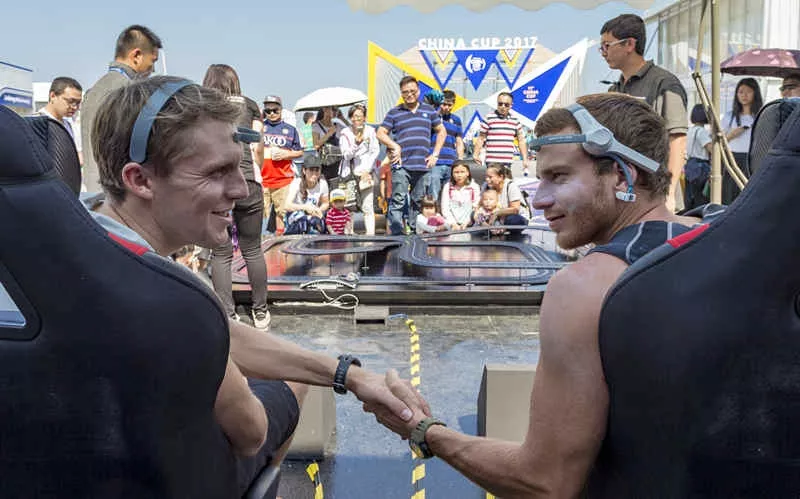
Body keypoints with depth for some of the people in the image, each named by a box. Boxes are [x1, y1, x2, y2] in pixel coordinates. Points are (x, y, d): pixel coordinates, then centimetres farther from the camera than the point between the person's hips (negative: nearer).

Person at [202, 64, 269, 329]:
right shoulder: (249, 105, 15)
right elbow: (257, 148, 10)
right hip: (246, 181, 0)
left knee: (220, 253, 7)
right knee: (252, 250, 12)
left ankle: (228, 316, 9)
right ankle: (260, 312, 20)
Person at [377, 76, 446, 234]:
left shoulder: (429, 110, 16)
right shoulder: (394, 112, 9)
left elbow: (441, 131, 20)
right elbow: (380, 133, 8)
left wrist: (435, 154, 10)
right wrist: (395, 146, -7)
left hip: (423, 166, 3)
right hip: (401, 165, -3)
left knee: (418, 202, 6)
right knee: (398, 201, -12)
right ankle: (396, 233, -13)